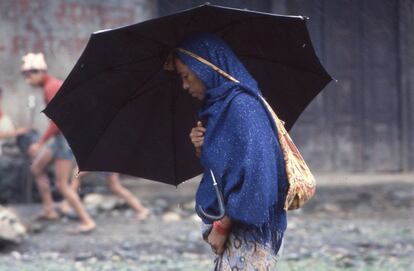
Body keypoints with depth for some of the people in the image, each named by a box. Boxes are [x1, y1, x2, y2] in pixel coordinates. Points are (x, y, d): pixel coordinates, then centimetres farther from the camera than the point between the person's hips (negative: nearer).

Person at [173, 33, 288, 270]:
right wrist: (201, 150, 0)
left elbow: (253, 174, -21)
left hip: (247, 235, -9)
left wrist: (222, 226, -17)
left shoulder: (241, 106, -15)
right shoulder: (219, 106, 15)